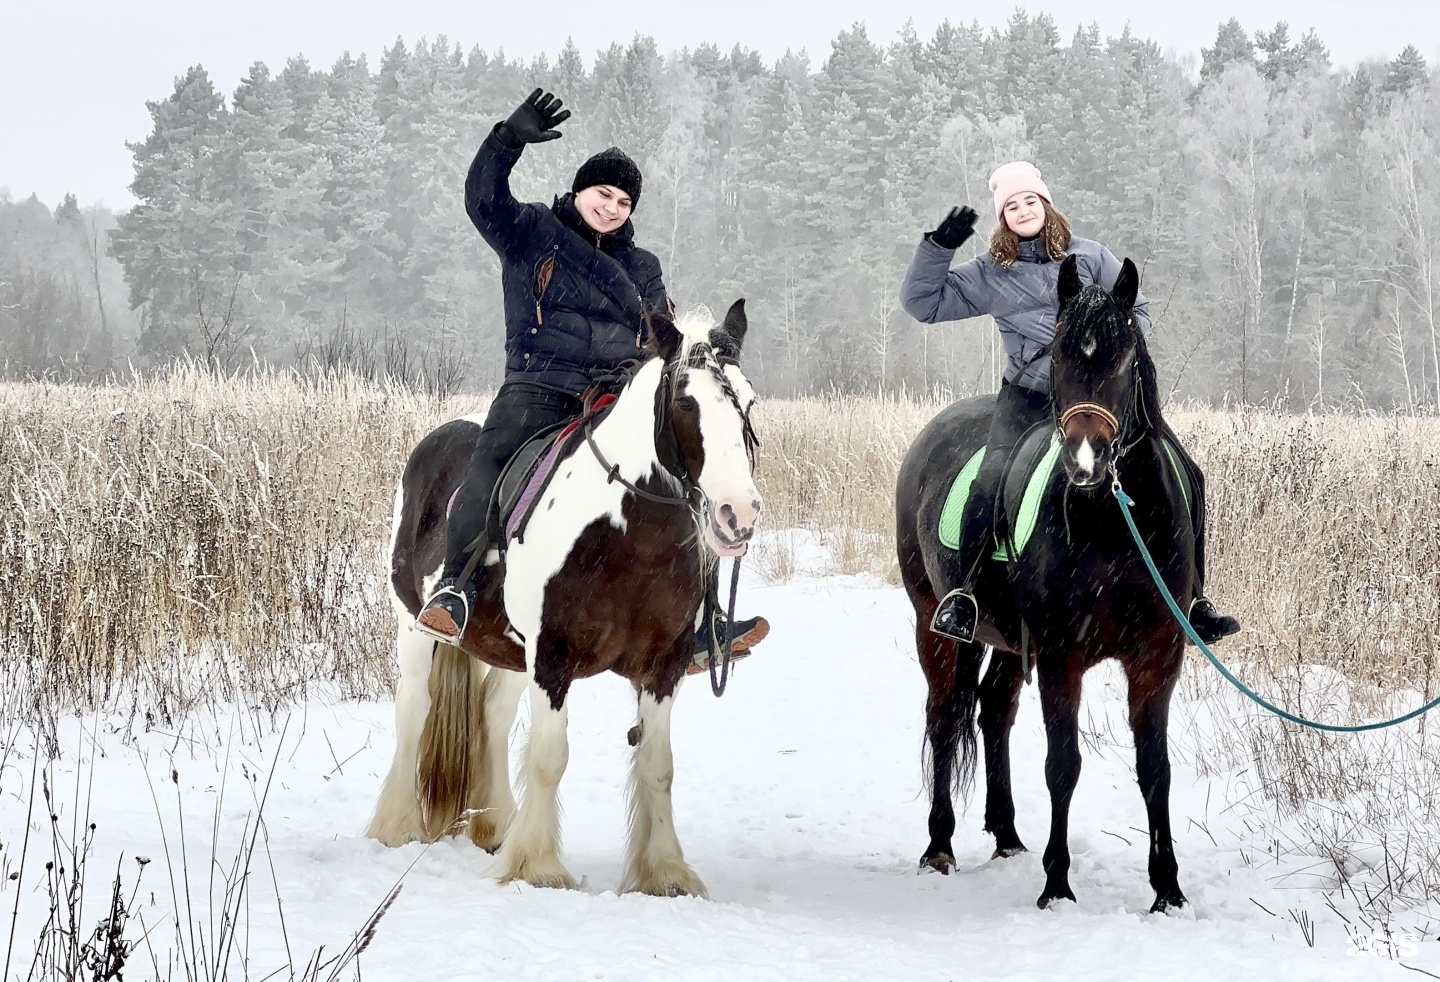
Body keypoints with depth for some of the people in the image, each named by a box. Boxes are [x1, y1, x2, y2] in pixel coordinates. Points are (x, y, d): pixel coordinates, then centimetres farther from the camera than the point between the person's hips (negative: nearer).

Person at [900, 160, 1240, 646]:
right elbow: (923, 302, 12)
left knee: (1185, 476, -8)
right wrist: (939, 246, 1)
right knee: (992, 483, -28)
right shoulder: (989, 275, 11)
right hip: (1029, 394, -1)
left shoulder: (1090, 256, 11)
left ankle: (1191, 599, 2)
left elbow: (1137, 309, 16)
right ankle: (962, 591, -13)